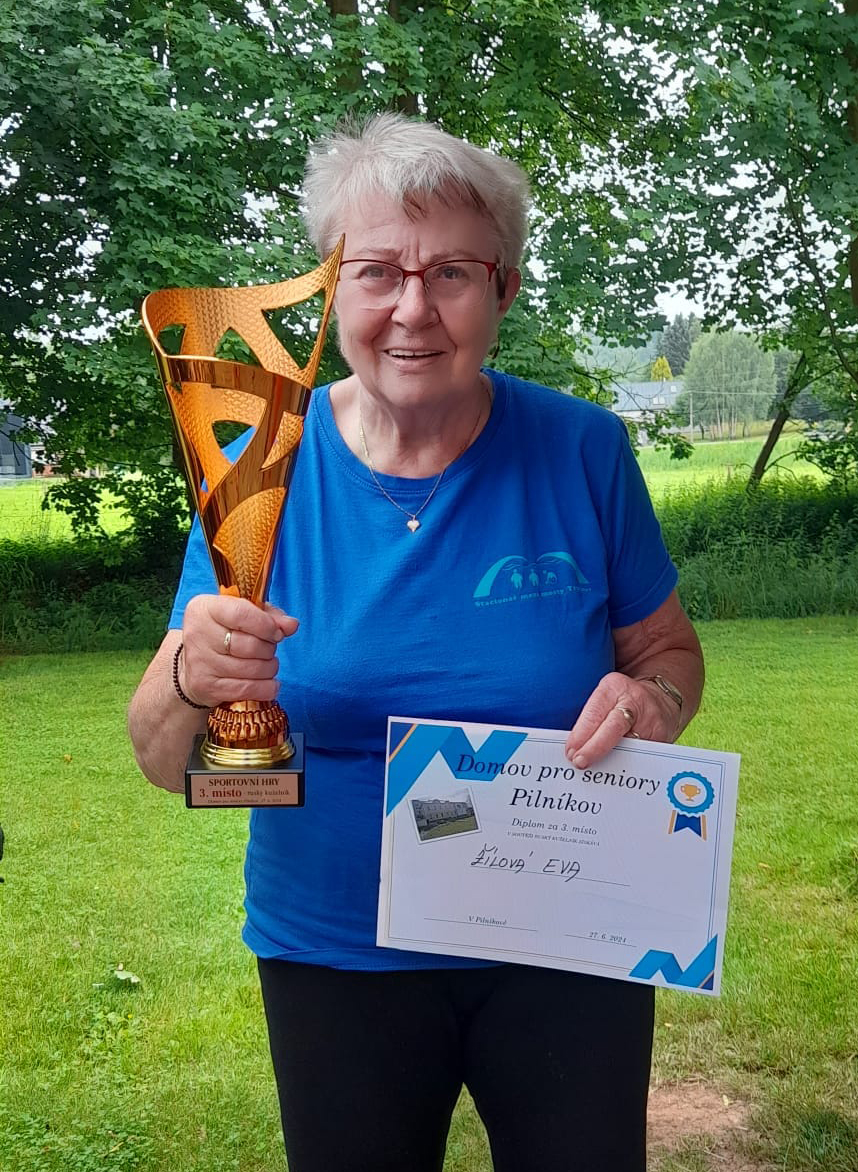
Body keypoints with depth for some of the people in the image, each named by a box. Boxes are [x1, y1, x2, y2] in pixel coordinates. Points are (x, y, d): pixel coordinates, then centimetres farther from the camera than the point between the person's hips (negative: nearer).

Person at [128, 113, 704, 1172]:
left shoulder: (581, 451, -10)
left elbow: (669, 648, 3)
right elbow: (165, 763, -10)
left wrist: (653, 700, -20)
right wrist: (193, 685, -33)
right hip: (334, 954, 0)